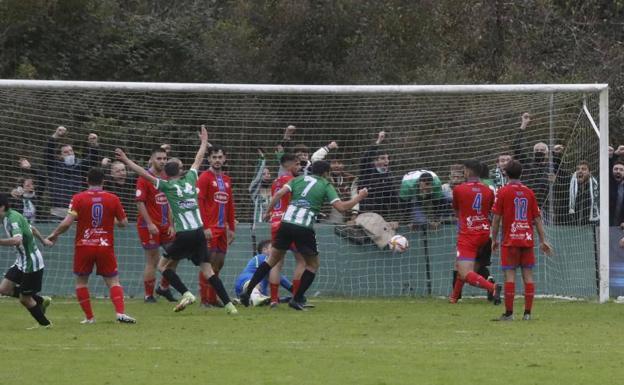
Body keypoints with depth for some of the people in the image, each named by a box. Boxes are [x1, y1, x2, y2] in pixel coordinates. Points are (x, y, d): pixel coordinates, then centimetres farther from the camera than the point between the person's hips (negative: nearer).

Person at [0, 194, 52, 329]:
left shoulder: (13, 219, -24)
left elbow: (17, 240, -43)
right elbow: (32, 229, 23)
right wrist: (43, 240, 41)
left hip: (31, 263, -9)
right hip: (21, 262, 9)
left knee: (24, 299, 2)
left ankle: (45, 324, 21)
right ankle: (41, 300, 19)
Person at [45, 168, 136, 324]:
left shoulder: (78, 198, -7)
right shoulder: (113, 199, -2)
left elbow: (67, 223, -13)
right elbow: (123, 222, 4)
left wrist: (54, 234, 3)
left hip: (84, 247, -1)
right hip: (106, 247, 1)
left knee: (81, 281, 14)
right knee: (113, 281, 7)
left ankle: (89, 317, 10)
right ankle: (121, 313, -12)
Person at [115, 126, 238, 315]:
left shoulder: (167, 185, -2)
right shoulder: (190, 179, 9)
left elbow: (145, 174, -3)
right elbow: (198, 159, 25)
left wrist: (125, 160, 3)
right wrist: (204, 142, 40)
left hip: (183, 235, -5)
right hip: (199, 232, 5)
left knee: (163, 265, 11)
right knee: (208, 270, 7)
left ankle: (186, 294, -6)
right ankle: (229, 305, -2)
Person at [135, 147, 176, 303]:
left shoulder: (166, 178, 11)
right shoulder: (144, 178, -10)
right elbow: (140, 203, -14)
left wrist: (171, 225, 10)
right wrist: (150, 224, -19)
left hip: (164, 225, 7)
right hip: (149, 226, -7)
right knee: (152, 260, -3)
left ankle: (164, 287, 22)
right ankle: (149, 295, 8)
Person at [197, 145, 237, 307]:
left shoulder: (227, 180, 16)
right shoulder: (205, 177, -5)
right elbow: (199, 203, -11)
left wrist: (231, 228, 15)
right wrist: (205, 227, -17)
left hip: (222, 229, 7)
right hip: (210, 229, -7)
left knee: (219, 263, 8)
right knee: (208, 263, -8)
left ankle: (212, 298, 15)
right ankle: (204, 299, -5)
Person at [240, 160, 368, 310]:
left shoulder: (299, 179, 17)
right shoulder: (326, 185, 8)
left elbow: (279, 193, 3)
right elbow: (341, 206, -1)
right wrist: (359, 197, 12)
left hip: (286, 223, 4)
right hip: (304, 229, -4)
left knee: (273, 259, 16)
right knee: (313, 265, 17)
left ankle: (247, 291, 8)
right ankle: (296, 300, 9)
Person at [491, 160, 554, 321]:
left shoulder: (503, 192, -3)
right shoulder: (529, 192, 6)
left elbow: (496, 218, -3)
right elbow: (537, 218, 8)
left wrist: (494, 239, 6)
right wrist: (543, 240, 11)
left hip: (510, 241, -3)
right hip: (527, 239, 3)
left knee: (510, 275, -3)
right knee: (528, 275, 4)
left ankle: (509, 312, -5)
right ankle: (527, 312, 3)